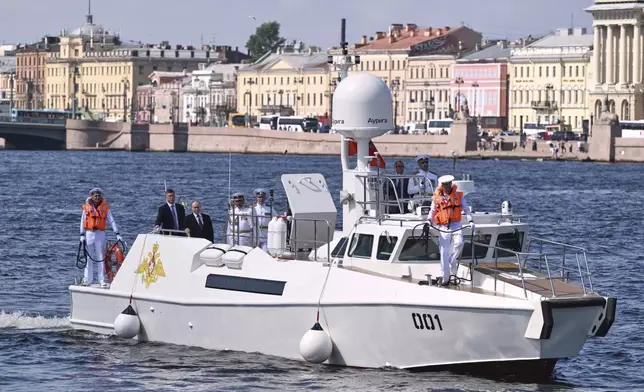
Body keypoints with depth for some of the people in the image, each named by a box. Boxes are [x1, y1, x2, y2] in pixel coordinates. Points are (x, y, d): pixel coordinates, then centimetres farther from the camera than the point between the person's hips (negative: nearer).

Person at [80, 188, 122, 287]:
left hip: (100, 234, -1)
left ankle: (102, 281, 2)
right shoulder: (87, 207, 4)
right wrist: (82, 235, 2)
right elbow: (82, 221, 8)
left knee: (101, 258, -2)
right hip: (89, 233, 1)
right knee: (89, 258, 5)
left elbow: (112, 221, 3)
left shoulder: (105, 207, 3)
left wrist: (117, 234, -3)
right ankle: (87, 280, 11)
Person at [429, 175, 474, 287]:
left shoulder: (458, 195, 7)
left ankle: (452, 268, -5)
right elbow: (432, 211, 13)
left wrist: (470, 221, -3)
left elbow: (466, 208, 9)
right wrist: (429, 221, -5)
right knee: (444, 252, -4)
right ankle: (444, 278, 1)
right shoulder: (436, 198, 6)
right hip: (444, 227, 0)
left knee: (458, 243, -26)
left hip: (456, 225, 0)